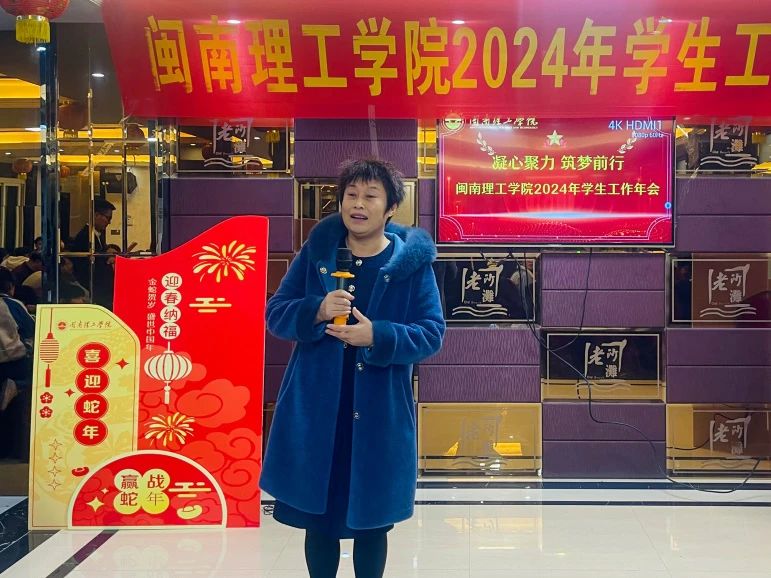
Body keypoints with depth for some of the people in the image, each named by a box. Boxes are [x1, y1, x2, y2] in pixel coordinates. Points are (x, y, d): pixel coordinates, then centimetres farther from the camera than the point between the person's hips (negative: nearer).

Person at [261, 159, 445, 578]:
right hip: (316, 409, 1)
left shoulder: (413, 262, -3)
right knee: (317, 516, 13)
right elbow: (276, 313, 2)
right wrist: (316, 311, -18)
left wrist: (377, 336, -20)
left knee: (372, 519, 12)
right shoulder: (316, 251, 1)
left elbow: (432, 334, -4)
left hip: (380, 413, -1)